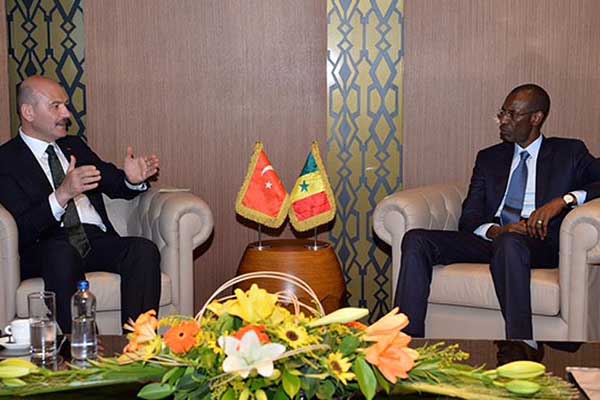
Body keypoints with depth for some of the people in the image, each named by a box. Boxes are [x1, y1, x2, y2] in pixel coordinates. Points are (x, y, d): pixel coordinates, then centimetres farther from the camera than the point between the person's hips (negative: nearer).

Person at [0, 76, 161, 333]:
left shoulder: (74, 146, 24)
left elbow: (113, 184, 22)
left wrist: (133, 180, -3)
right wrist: (62, 194, -23)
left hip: (97, 240, 5)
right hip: (47, 249, -5)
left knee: (145, 249, -25)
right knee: (63, 252, -39)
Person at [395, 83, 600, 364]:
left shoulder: (569, 152, 15)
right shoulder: (489, 158, 23)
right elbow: (469, 218, 11)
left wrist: (564, 199, -16)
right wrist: (495, 230, -12)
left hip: (538, 244, -4)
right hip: (492, 239, 4)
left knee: (509, 242, -41)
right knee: (416, 240, -19)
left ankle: (520, 348, -40)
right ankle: (407, 340, -25)